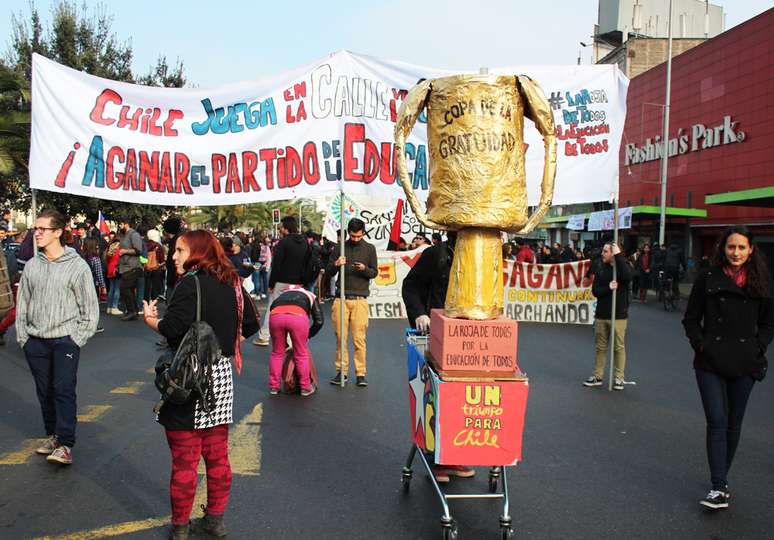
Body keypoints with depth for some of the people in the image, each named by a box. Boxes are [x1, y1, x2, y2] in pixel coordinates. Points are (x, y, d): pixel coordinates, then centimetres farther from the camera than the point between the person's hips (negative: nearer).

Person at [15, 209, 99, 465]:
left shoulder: (77, 266, -6)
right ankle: (53, 434, 26)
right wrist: (22, 336, 6)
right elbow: (22, 303, 12)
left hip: (65, 340, -5)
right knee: (45, 391, 12)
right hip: (35, 341, 5)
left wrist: (78, 338, -8)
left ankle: (65, 444, -5)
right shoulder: (32, 265, 6)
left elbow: (90, 307, -4)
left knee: (64, 390, -8)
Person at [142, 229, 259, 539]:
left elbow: (173, 328, -21)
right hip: (221, 375, 7)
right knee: (217, 456, 16)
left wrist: (150, 319, -3)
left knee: (184, 461, 5)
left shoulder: (190, 283, -14)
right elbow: (251, 324, 12)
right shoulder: (231, 283, 8)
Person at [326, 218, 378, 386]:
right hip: (341, 298, 1)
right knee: (340, 337, 3)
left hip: (360, 299, -1)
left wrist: (364, 269, -13)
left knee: (359, 338, -2)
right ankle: (341, 371, 13)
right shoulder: (339, 248, 8)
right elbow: (328, 273, 9)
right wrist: (335, 264, -12)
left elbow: (375, 272, 8)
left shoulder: (370, 249, 6)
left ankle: (360, 373, 4)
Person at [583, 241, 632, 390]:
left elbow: (627, 276, -30)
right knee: (601, 347, 11)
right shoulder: (600, 269, 6)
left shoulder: (622, 266, -5)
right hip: (601, 314, 4)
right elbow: (595, 290, 1)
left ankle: (619, 378, 13)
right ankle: (597, 376, 19)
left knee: (619, 347, 4)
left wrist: (618, 255, -25)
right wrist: (608, 288, -19)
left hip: (618, 315, -4)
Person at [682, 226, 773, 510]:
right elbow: (691, 319, 5)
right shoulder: (708, 278, -1)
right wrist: (699, 344, -7)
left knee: (733, 423, 11)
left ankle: (721, 477, 28)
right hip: (711, 362, -2)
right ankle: (720, 488, -5)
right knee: (717, 422, -7)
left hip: (745, 363, 2)